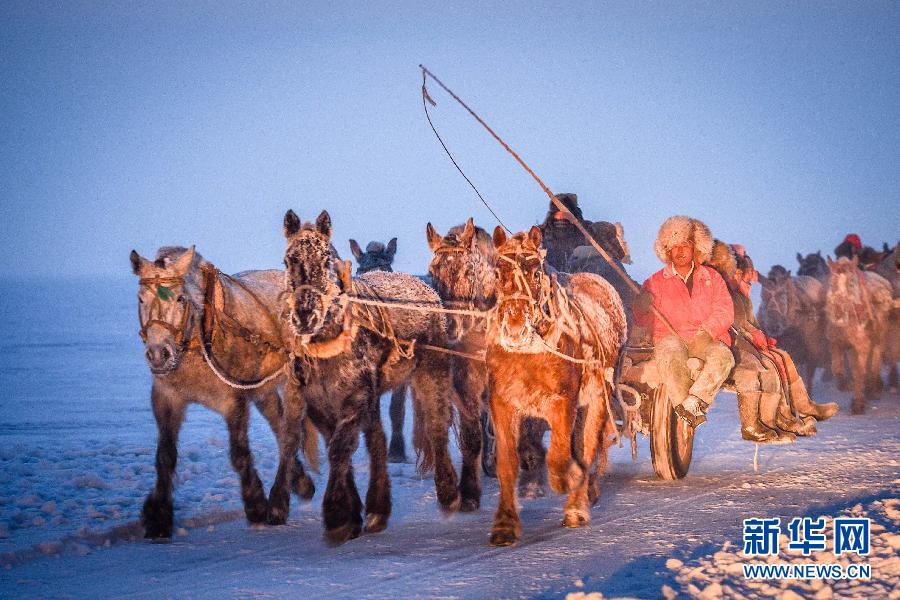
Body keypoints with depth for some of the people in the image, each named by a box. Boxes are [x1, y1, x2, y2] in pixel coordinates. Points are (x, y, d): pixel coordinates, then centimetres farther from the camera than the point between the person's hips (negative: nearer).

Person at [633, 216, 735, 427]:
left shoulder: (712, 278, 16)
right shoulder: (656, 282, 15)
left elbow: (725, 312, 6)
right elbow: (642, 321, 12)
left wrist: (706, 331, -13)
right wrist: (644, 308, -13)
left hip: (706, 338, 1)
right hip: (669, 336, -1)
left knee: (722, 356, -33)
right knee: (669, 355, -38)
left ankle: (693, 401, -44)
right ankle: (688, 408, -43)